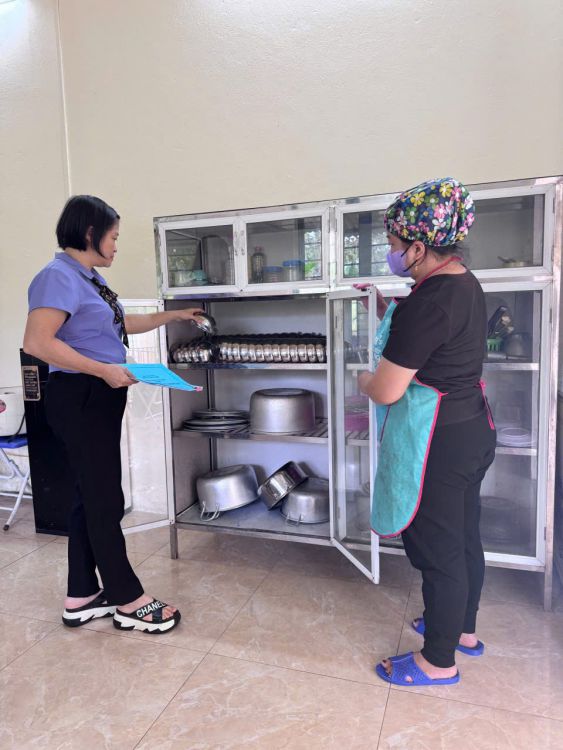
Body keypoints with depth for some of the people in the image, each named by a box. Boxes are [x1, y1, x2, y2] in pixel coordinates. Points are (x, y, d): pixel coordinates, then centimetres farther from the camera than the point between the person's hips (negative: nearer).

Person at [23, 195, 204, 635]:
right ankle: (129, 602, 13)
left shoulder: (90, 278, 15)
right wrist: (105, 370, -25)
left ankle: (82, 598, 26)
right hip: (80, 399, -10)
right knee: (106, 500, -1)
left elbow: (120, 325, 28)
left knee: (93, 498, 13)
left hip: (99, 399, 10)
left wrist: (172, 316, 30)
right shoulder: (60, 276, -15)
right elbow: (37, 343, -25)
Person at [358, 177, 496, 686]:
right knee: (464, 537, 23)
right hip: (472, 429, 10)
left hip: (438, 443, -10)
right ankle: (463, 629, 44)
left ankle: (439, 661, 28)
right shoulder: (464, 283, 5)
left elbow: (386, 391, -23)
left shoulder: (427, 301, -25)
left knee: (438, 549, 7)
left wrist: (365, 379, -1)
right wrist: (389, 313, 13)